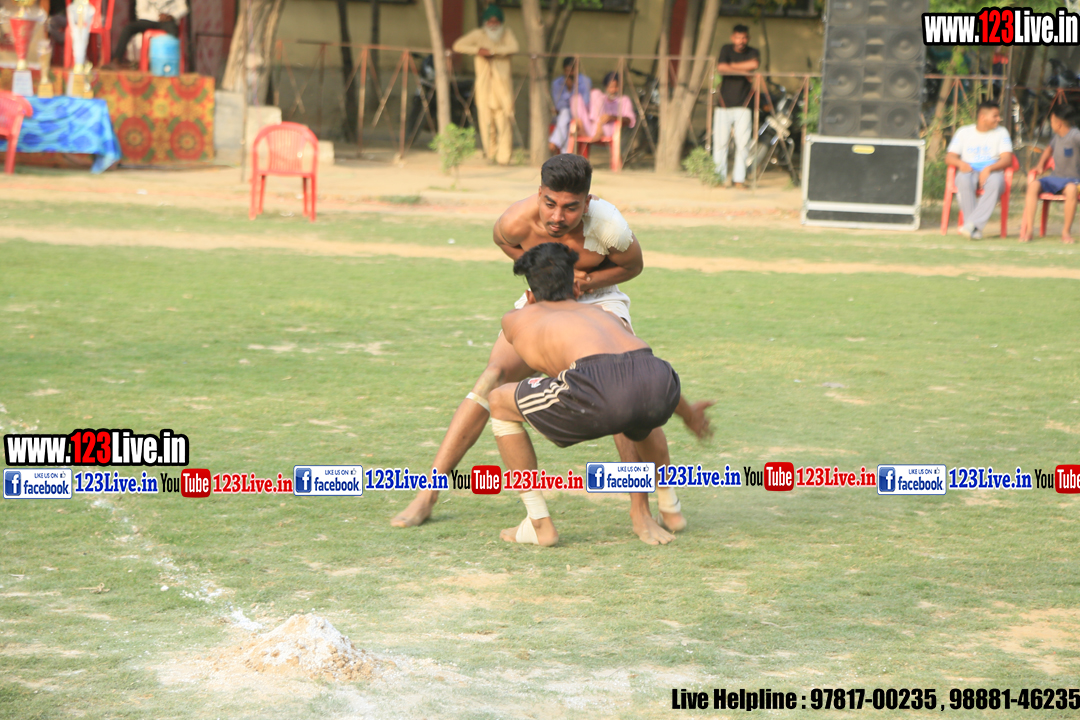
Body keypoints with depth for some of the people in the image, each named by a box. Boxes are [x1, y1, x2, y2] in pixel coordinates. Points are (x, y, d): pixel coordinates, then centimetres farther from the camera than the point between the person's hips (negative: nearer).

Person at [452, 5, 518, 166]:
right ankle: (490, 153, 12)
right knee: (486, 119, -3)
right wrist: (477, 50, -15)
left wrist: (492, 51, -19)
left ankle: (504, 156, -7)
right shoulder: (478, 34, 6)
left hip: (502, 82, 0)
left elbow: (513, 47, -12)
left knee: (504, 119, -8)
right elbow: (458, 45, -3)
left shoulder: (507, 33, 8)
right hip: (484, 84, 0)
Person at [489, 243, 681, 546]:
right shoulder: (603, 315, 41)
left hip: (601, 389, -4)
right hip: (660, 384, 4)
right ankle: (641, 515, 41)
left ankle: (538, 524, 25)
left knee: (499, 403, 24)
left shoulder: (515, 319, 32)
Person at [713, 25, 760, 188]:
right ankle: (719, 177, 4)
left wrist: (732, 65, -7)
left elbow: (755, 64, -14)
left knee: (742, 143, -5)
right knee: (720, 141, -3)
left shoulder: (753, 52, 9)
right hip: (724, 103, 0)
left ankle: (739, 178, 1)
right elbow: (721, 68, -10)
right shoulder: (726, 50, 7)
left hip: (743, 105, 0)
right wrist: (743, 69, -10)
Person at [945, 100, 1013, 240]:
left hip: (992, 172, 0)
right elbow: (949, 157, 9)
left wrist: (989, 168, -19)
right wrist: (960, 163, -15)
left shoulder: (1001, 133, 14)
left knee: (995, 181, -38)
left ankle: (972, 224, -42)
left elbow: (1007, 160, 0)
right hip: (969, 171, 0)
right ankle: (974, 229, -37)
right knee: (964, 178, -38)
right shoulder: (964, 132, 15)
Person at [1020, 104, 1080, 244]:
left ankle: (1066, 231, -24)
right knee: (1033, 185, -22)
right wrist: (1040, 165, 18)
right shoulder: (1056, 137, 11)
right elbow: (1049, 149, 32)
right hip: (1055, 177, 6)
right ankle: (1029, 229, -23)